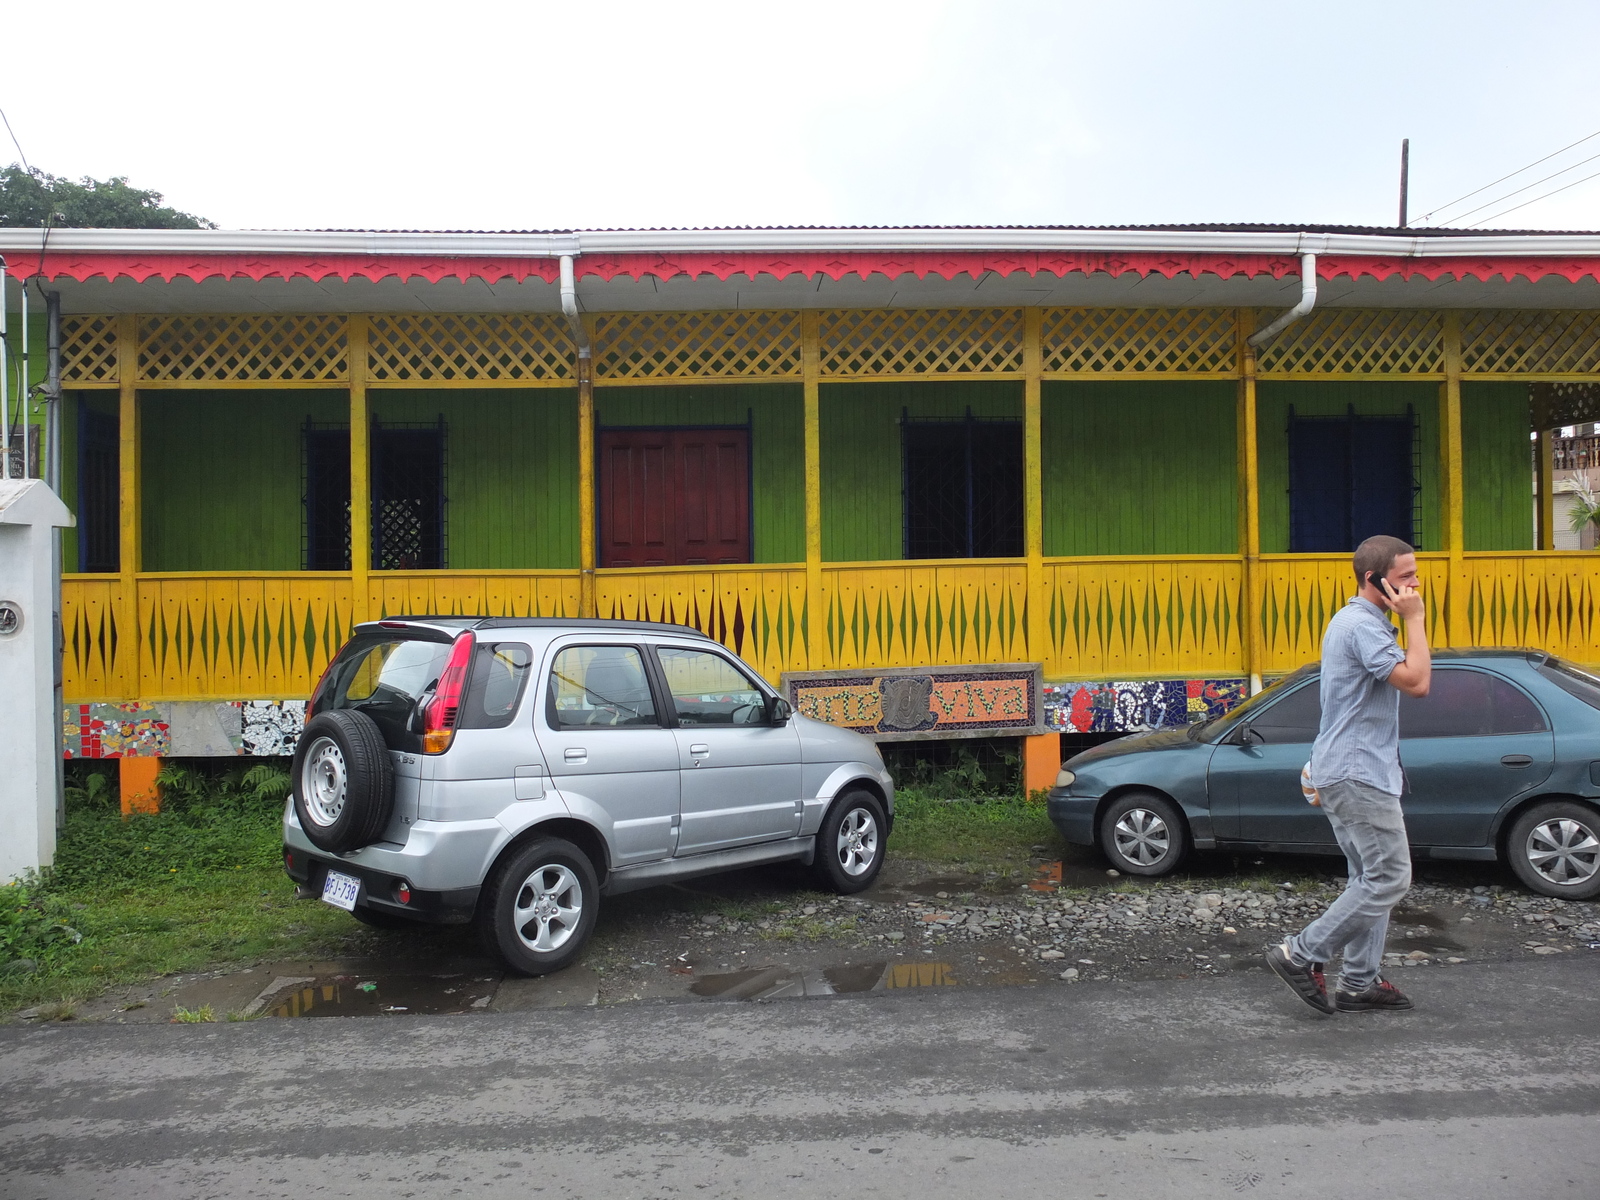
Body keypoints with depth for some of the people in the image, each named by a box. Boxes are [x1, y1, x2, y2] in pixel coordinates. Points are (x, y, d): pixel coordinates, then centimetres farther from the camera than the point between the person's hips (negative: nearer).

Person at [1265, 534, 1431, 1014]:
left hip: (1351, 771, 11)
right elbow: (1416, 682, -24)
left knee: (1372, 877, 13)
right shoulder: (1363, 625, -17)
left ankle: (1358, 983, 17)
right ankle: (1301, 954, -3)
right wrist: (1414, 619, -15)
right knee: (1389, 879, -7)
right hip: (1358, 774, -11)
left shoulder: (1355, 620, 18)